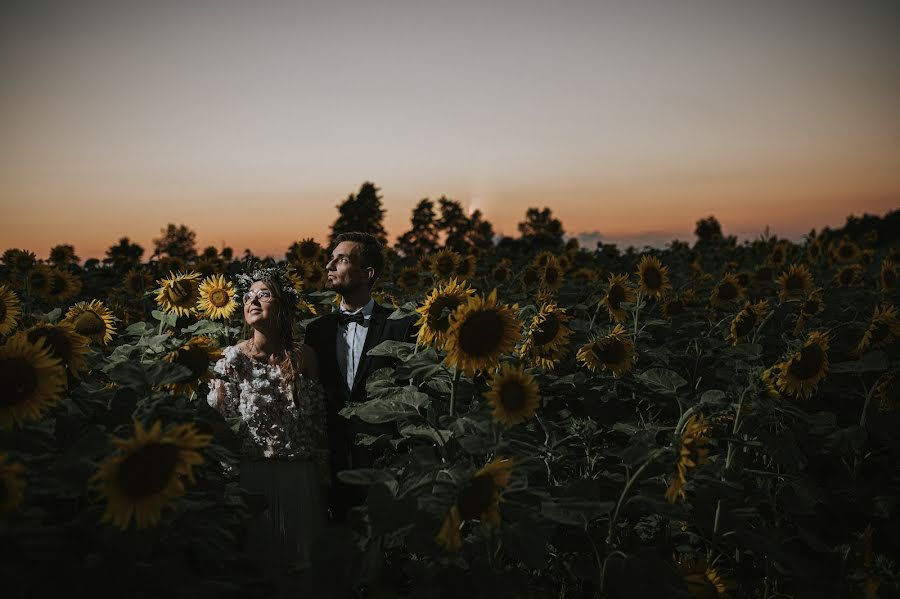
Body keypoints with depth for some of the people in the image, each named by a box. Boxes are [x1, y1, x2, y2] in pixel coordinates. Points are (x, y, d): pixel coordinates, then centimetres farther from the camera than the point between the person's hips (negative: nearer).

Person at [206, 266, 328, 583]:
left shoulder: (304, 356, -1)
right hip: (253, 474, -2)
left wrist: (323, 478, 7)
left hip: (301, 477, 2)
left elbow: (318, 422, 5)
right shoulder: (232, 358, -6)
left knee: (302, 558, 15)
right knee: (257, 557, 12)